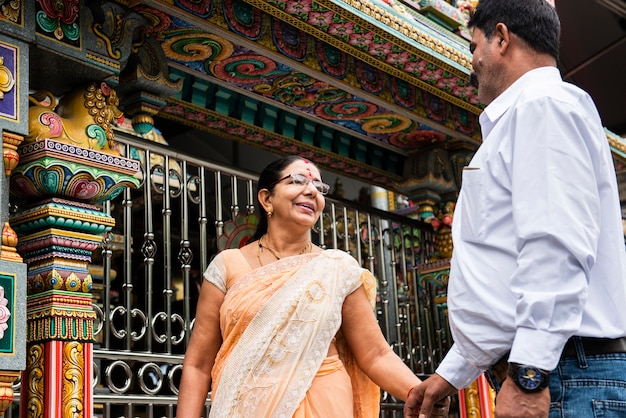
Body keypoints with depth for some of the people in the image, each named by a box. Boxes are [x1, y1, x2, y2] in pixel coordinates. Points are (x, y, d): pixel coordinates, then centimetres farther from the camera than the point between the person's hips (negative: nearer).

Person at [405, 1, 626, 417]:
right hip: (528, 373, 9)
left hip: (562, 381, -9)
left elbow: (556, 246, -21)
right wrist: (452, 372, 26)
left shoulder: (543, 104, -6)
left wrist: (529, 374, -25)